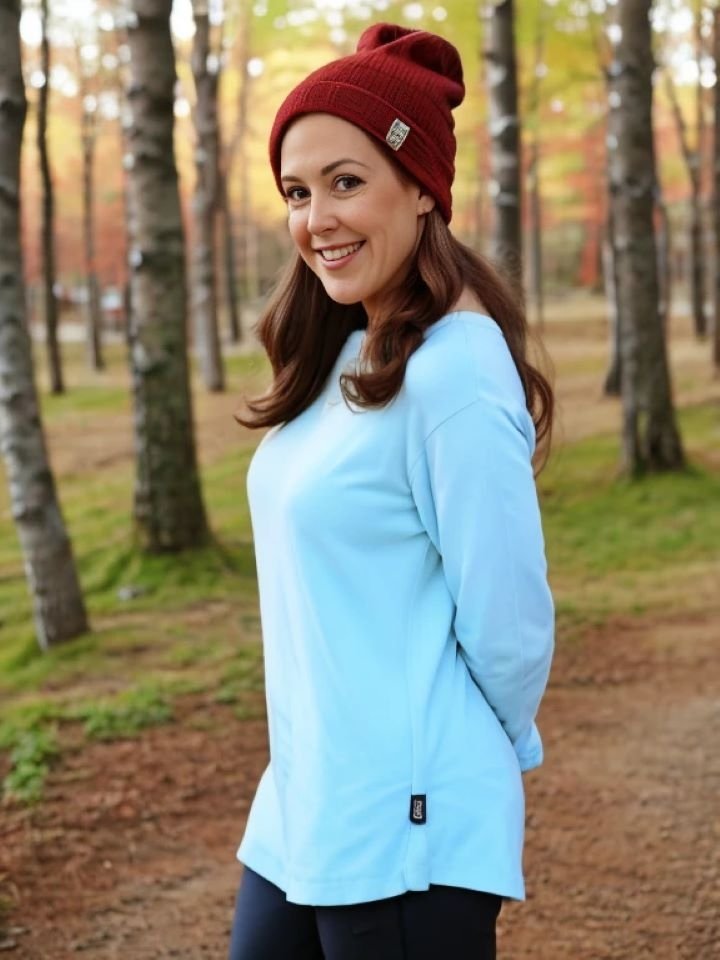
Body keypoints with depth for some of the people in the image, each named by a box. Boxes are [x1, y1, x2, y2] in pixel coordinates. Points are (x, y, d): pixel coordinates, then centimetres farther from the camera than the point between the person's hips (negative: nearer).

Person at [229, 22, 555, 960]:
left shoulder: (452, 368, -20)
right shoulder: (343, 360, 7)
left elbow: (507, 624, -17)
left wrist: (503, 749, 0)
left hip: (405, 832, -8)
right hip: (300, 809, 8)